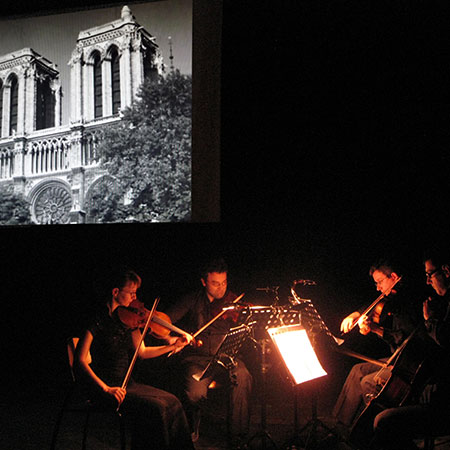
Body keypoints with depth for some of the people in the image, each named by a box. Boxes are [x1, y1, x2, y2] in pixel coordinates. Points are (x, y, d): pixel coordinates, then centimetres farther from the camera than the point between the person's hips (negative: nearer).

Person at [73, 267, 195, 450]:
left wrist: (173, 346, 1)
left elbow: (142, 352, 13)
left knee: (172, 402, -9)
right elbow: (80, 361, -18)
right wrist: (106, 388, -25)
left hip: (126, 383, 7)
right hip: (104, 386, -7)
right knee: (155, 407, -24)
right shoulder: (99, 320, -14)